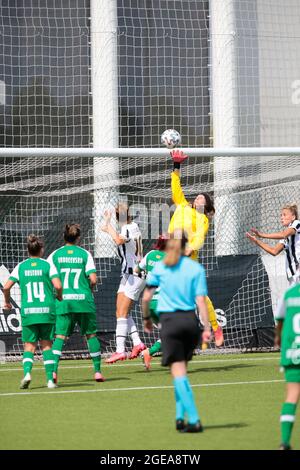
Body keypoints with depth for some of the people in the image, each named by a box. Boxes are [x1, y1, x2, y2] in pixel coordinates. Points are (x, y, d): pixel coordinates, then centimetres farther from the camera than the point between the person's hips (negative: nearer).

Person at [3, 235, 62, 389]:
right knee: (46, 345, 9)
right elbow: (58, 285, -10)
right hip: (46, 310, -1)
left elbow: (6, 287, -1)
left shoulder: (21, 266, 5)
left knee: (29, 346, 8)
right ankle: (50, 378, 1)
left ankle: (27, 372, -16)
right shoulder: (47, 265, 0)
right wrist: (59, 296, 11)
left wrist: (7, 301, 17)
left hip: (28, 312, 1)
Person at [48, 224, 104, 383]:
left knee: (60, 336, 0)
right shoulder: (85, 254, 2)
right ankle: (97, 371, 9)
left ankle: (53, 370, -14)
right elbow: (93, 279, -6)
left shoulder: (55, 255, 4)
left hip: (63, 300, 1)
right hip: (83, 300, -1)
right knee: (91, 334, 10)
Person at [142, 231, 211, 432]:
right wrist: (207, 328, -5)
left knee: (179, 372, -4)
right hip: (190, 320, 2)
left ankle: (194, 420, -14)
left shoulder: (160, 267, 3)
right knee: (182, 369, 18)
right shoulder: (196, 268, 4)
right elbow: (201, 300, -4)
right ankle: (181, 416, 15)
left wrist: (147, 317, 20)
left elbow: (146, 297, 4)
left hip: (170, 320, -2)